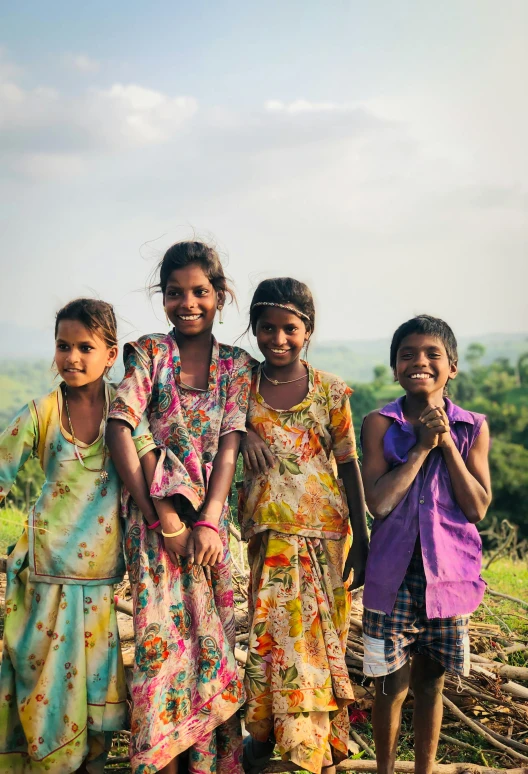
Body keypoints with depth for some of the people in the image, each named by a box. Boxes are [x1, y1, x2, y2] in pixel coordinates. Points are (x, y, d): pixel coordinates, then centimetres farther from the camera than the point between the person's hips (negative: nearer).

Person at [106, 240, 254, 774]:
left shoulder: (237, 365, 7)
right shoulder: (148, 352, 1)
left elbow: (229, 447, -1)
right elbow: (120, 428, -9)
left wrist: (210, 522, -12)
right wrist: (162, 514, -15)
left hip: (210, 516, 2)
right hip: (155, 514, -2)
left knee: (210, 638, 7)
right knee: (163, 635, -3)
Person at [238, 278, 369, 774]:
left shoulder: (330, 391, 0)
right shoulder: (243, 387, 2)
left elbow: (349, 466, 2)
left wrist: (361, 538, 0)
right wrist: (243, 430, -15)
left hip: (325, 532, -1)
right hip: (269, 533, 1)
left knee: (319, 638, 6)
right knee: (271, 635, 4)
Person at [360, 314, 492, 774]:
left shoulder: (473, 428, 1)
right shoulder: (380, 425, -4)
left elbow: (477, 508, -6)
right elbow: (378, 502, -14)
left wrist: (447, 444, -12)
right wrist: (422, 447, -15)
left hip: (449, 573, 1)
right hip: (394, 573, -1)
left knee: (431, 683, 15)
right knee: (393, 685, 8)